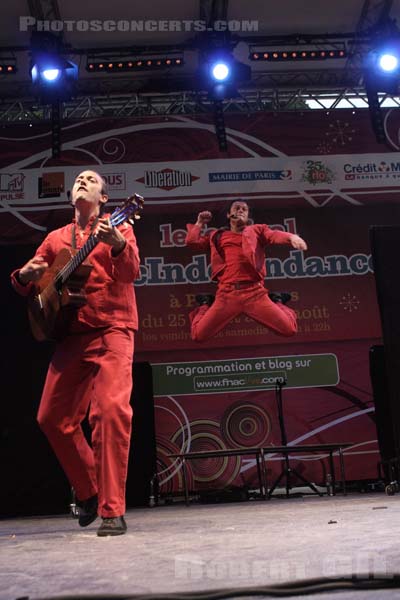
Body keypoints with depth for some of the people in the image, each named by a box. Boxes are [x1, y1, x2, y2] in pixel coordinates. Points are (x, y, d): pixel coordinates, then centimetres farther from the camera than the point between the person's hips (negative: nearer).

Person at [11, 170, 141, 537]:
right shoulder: (56, 238, 18)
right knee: (52, 417, 5)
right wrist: (24, 276, -5)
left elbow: (130, 272, -13)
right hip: (71, 334, 5)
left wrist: (116, 243, -33)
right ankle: (88, 492, 25)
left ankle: (112, 510, -12)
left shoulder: (118, 229, 5)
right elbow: (28, 285, 19)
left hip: (111, 331, -5)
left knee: (111, 409, -21)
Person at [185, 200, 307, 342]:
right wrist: (199, 223, 23)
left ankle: (277, 302, 23)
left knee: (289, 329, -10)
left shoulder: (257, 230, 18)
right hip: (227, 294, 1)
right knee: (198, 335, -7)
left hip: (255, 292, 0)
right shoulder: (217, 236, 21)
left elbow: (275, 235, -3)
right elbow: (192, 242, 12)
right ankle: (206, 305, 27)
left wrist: (292, 237, -23)